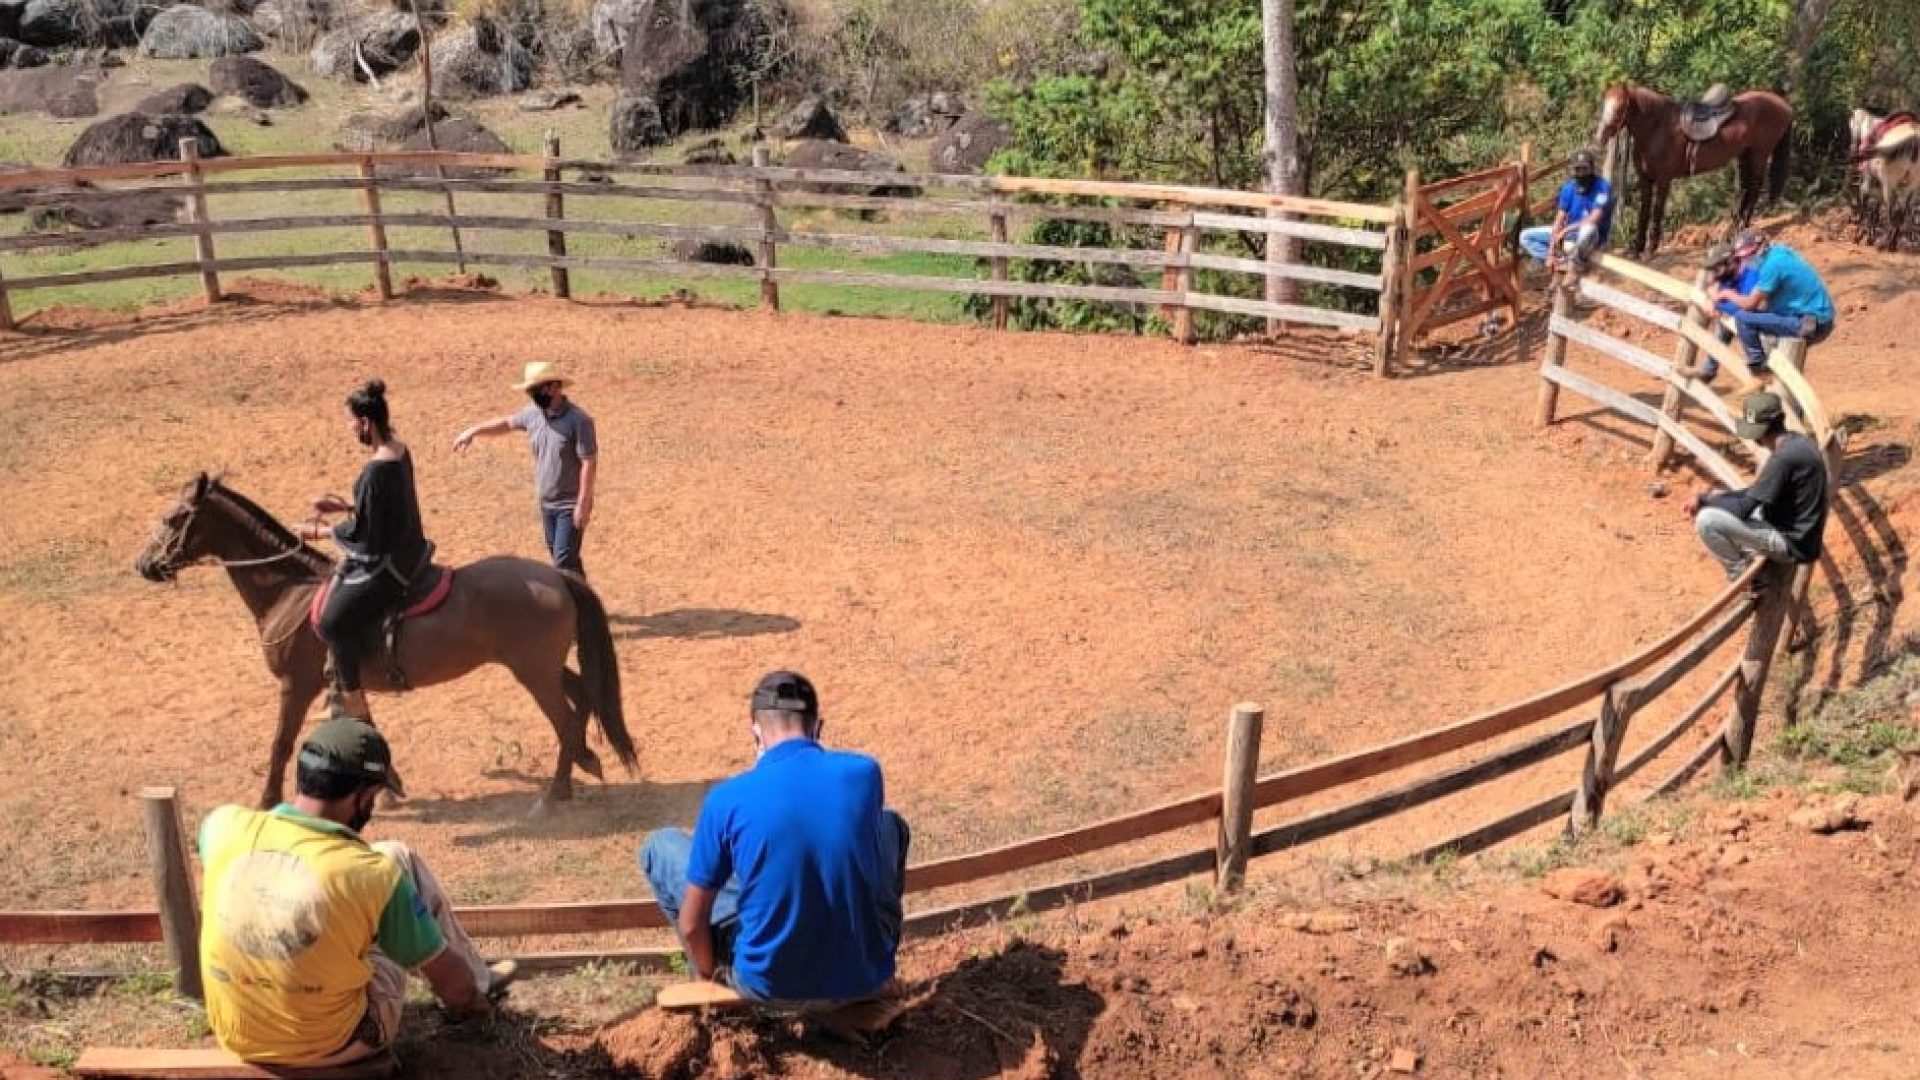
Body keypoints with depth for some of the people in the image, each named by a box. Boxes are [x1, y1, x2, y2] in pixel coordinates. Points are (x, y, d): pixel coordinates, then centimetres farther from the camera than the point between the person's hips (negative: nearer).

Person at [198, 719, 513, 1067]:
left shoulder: (225, 827, -14)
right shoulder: (370, 873, -24)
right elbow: (449, 979, -10)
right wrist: (468, 998, 14)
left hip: (235, 1038, 4)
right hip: (332, 1045, -4)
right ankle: (479, 979, 27)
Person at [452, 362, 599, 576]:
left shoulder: (578, 420, -21)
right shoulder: (534, 414, 1)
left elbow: (589, 463, -21)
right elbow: (507, 423, 21)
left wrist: (583, 504, -21)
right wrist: (474, 430, 16)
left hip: (570, 505, -8)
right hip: (546, 503, 8)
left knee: (564, 561, -10)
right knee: (557, 556, 16)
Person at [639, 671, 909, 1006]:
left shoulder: (727, 799, -14)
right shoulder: (864, 772, -7)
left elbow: (691, 923, -5)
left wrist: (711, 973, 15)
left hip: (770, 984, -2)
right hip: (865, 977, 2)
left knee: (659, 845, 15)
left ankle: (729, 974, 25)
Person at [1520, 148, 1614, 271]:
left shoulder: (1602, 187, -21)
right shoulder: (1568, 188, -3)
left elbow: (1594, 220, -31)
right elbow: (1559, 220, -7)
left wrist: (1566, 230, -25)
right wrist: (1551, 253, -14)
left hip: (1594, 237, -6)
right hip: (1570, 233, 6)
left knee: (1588, 229, -45)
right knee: (1526, 236, -2)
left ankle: (1574, 266, -19)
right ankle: (1561, 262, -18)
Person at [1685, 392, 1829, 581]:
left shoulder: (1784, 457, -25)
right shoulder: (1797, 442, 6)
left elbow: (1744, 508, -24)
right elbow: (1758, 494, 15)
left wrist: (1705, 498, -10)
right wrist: (1715, 495, 4)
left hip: (1793, 545, -10)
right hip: (1801, 537, 10)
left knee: (1707, 521, -19)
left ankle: (1742, 575, 0)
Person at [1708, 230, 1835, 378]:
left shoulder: (1772, 264, -19)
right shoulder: (1779, 250, 8)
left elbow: (1750, 304, -16)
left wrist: (1727, 294, 0)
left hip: (1809, 324, -10)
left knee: (1742, 317, -16)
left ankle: (1757, 362, -6)